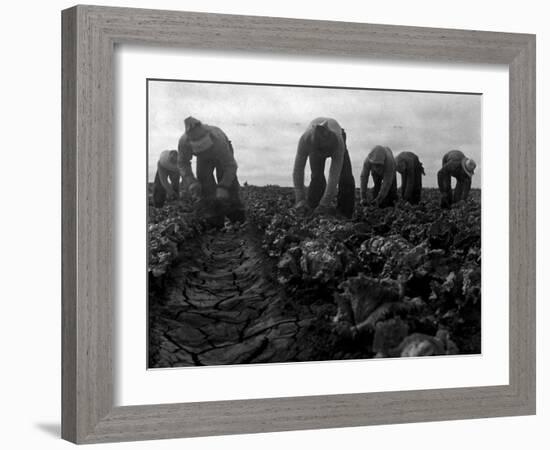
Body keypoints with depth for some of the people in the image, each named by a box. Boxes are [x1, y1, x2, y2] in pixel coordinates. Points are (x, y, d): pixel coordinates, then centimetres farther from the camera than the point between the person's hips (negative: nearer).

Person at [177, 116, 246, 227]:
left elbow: (230, 165, -38)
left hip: (223, 155, -2)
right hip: (204, 158, 2)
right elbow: (182, 163, -19)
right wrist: (191, 183, -34)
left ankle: (238, 221, -6)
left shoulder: (218, 140, -47)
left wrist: (223, 188, -48)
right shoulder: (184, 142, -38)